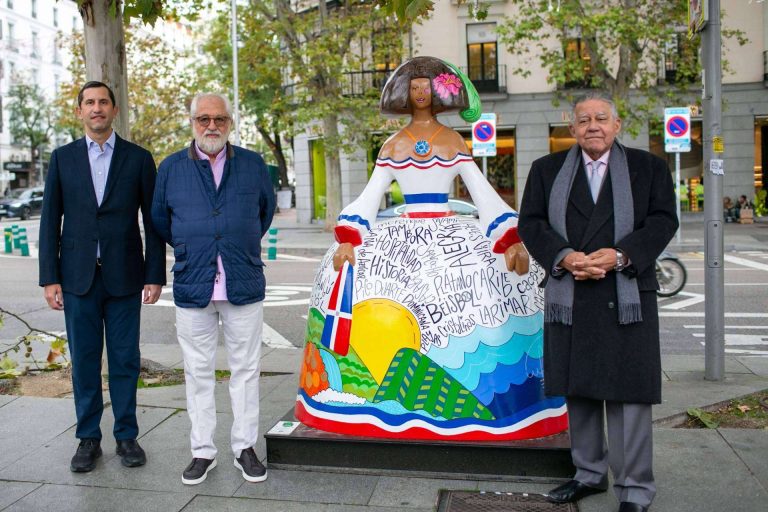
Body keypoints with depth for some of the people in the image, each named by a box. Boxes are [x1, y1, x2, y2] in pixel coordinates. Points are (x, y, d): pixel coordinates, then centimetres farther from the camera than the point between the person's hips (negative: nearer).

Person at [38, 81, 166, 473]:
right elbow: (50, 220, 6)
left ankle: (126, 436, 19)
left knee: (125, 359, 6)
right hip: (78, 276, 1)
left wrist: (155, 276, -3)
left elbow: (152, 220, 2)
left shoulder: (138, 158, 3)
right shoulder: (63, 158, 7)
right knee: (84, 360, 7)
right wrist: (49, 278, 0)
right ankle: (88, 438, 20)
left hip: (124, 275, -1)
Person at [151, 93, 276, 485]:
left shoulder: (253, 165, 4)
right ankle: (202, 450, 21)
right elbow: (160, 220, 16)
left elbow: (266, 211, 20)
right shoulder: (171, 168, 4)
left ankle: (245, 447, 20)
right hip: (192, 287, 0)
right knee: (198, 373, 8)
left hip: (244, 287, 0)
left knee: (245, 370, 7)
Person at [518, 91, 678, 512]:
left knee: (627, 393, -1)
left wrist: (620, 255, -16)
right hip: (568, 297, 3)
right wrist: (565, 257, -14)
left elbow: (663, 220, -1)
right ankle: (589, 474, 28)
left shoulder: (648, 167, 7)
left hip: (627, 296, -2)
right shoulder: (547, 170, 11)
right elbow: (530, 222, 3)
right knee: (577, 390, 11)